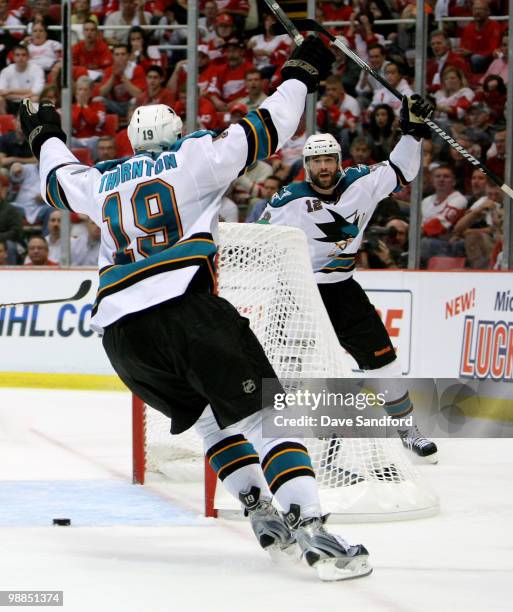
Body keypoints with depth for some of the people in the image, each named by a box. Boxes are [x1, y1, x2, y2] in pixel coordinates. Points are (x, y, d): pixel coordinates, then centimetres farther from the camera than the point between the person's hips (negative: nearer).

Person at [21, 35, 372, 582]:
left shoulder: (103, 181, 25)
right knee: (265, 413, -7)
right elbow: (263, 132, 7)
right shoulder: (191, 158, 11)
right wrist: (298, 77, 20)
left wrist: (46, 137, 64)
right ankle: (311, 531, -23)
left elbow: (59, 180, 45)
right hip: (184, 307, -5)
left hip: (120, 332, 5)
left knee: (209, 417, 24)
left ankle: (262, 516, 12)